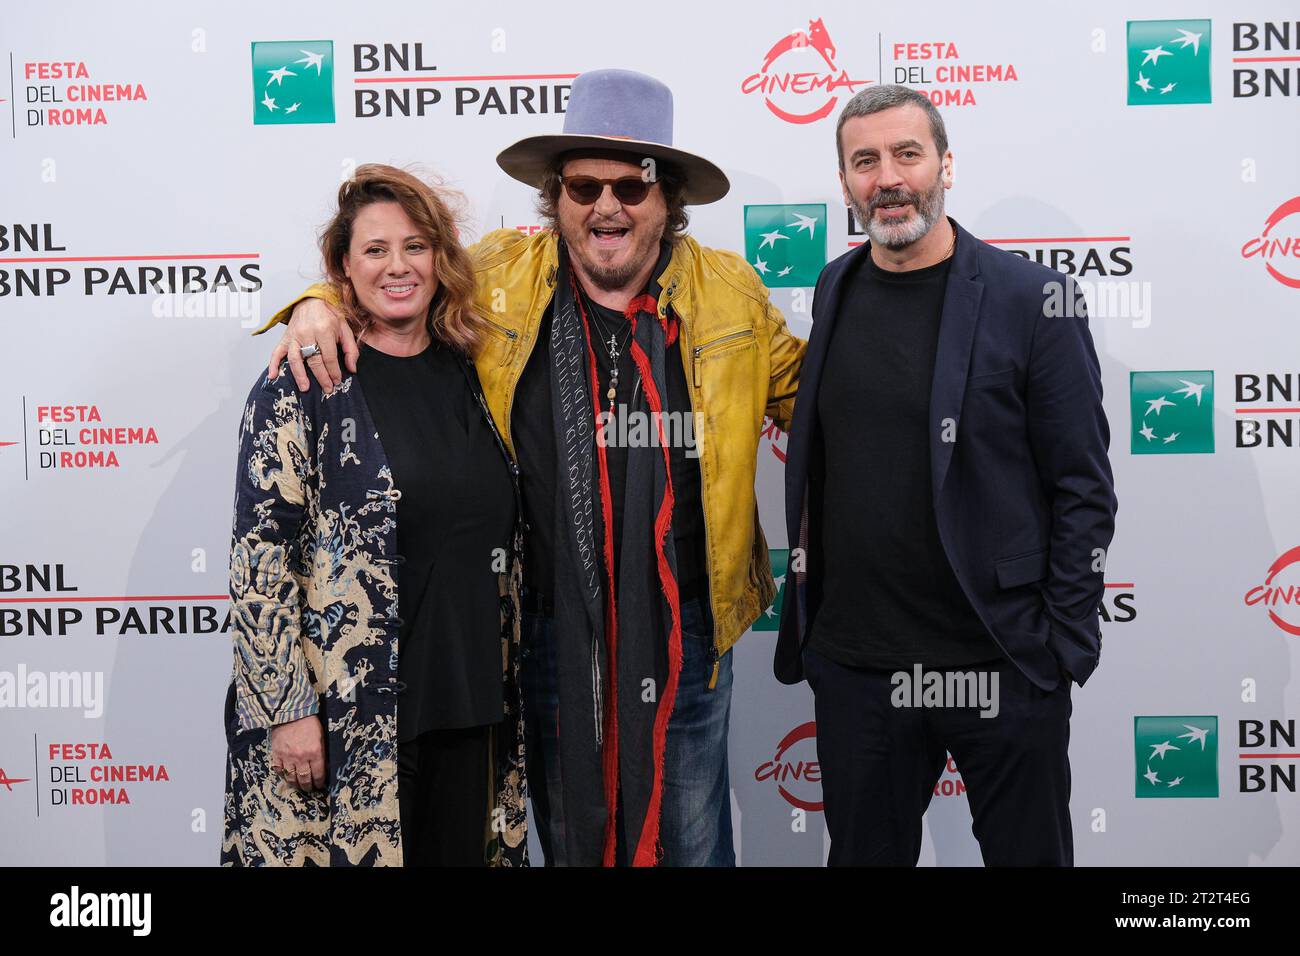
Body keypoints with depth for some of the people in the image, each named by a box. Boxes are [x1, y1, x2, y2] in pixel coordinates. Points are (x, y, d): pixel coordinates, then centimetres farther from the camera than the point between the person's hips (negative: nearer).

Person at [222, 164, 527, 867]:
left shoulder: (467, 374, 9)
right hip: (345, 720, -5)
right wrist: (288, 708, -14)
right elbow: (259, 558, -11)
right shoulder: (303, 386, -7)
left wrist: (505, 687, 15)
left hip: (469, 704, 5)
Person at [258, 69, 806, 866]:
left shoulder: (731, 292, 0)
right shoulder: (498, 277, -2)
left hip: (683, 631, 0)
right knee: (568, 837, 19)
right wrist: (320, 303, -8)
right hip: (550, 627, 0)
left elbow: (799, 388, 13)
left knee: (693, 842, 16)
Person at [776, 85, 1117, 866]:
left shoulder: (1032, 299, -7)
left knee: (1030, 851, 12)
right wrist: (805, 611, 8)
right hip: (854, 662, 4)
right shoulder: (834, 292, 7)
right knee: (864, 850, 16)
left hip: (1003, 666, -3)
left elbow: (1083, 488, -7)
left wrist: (1064, 646, -10)